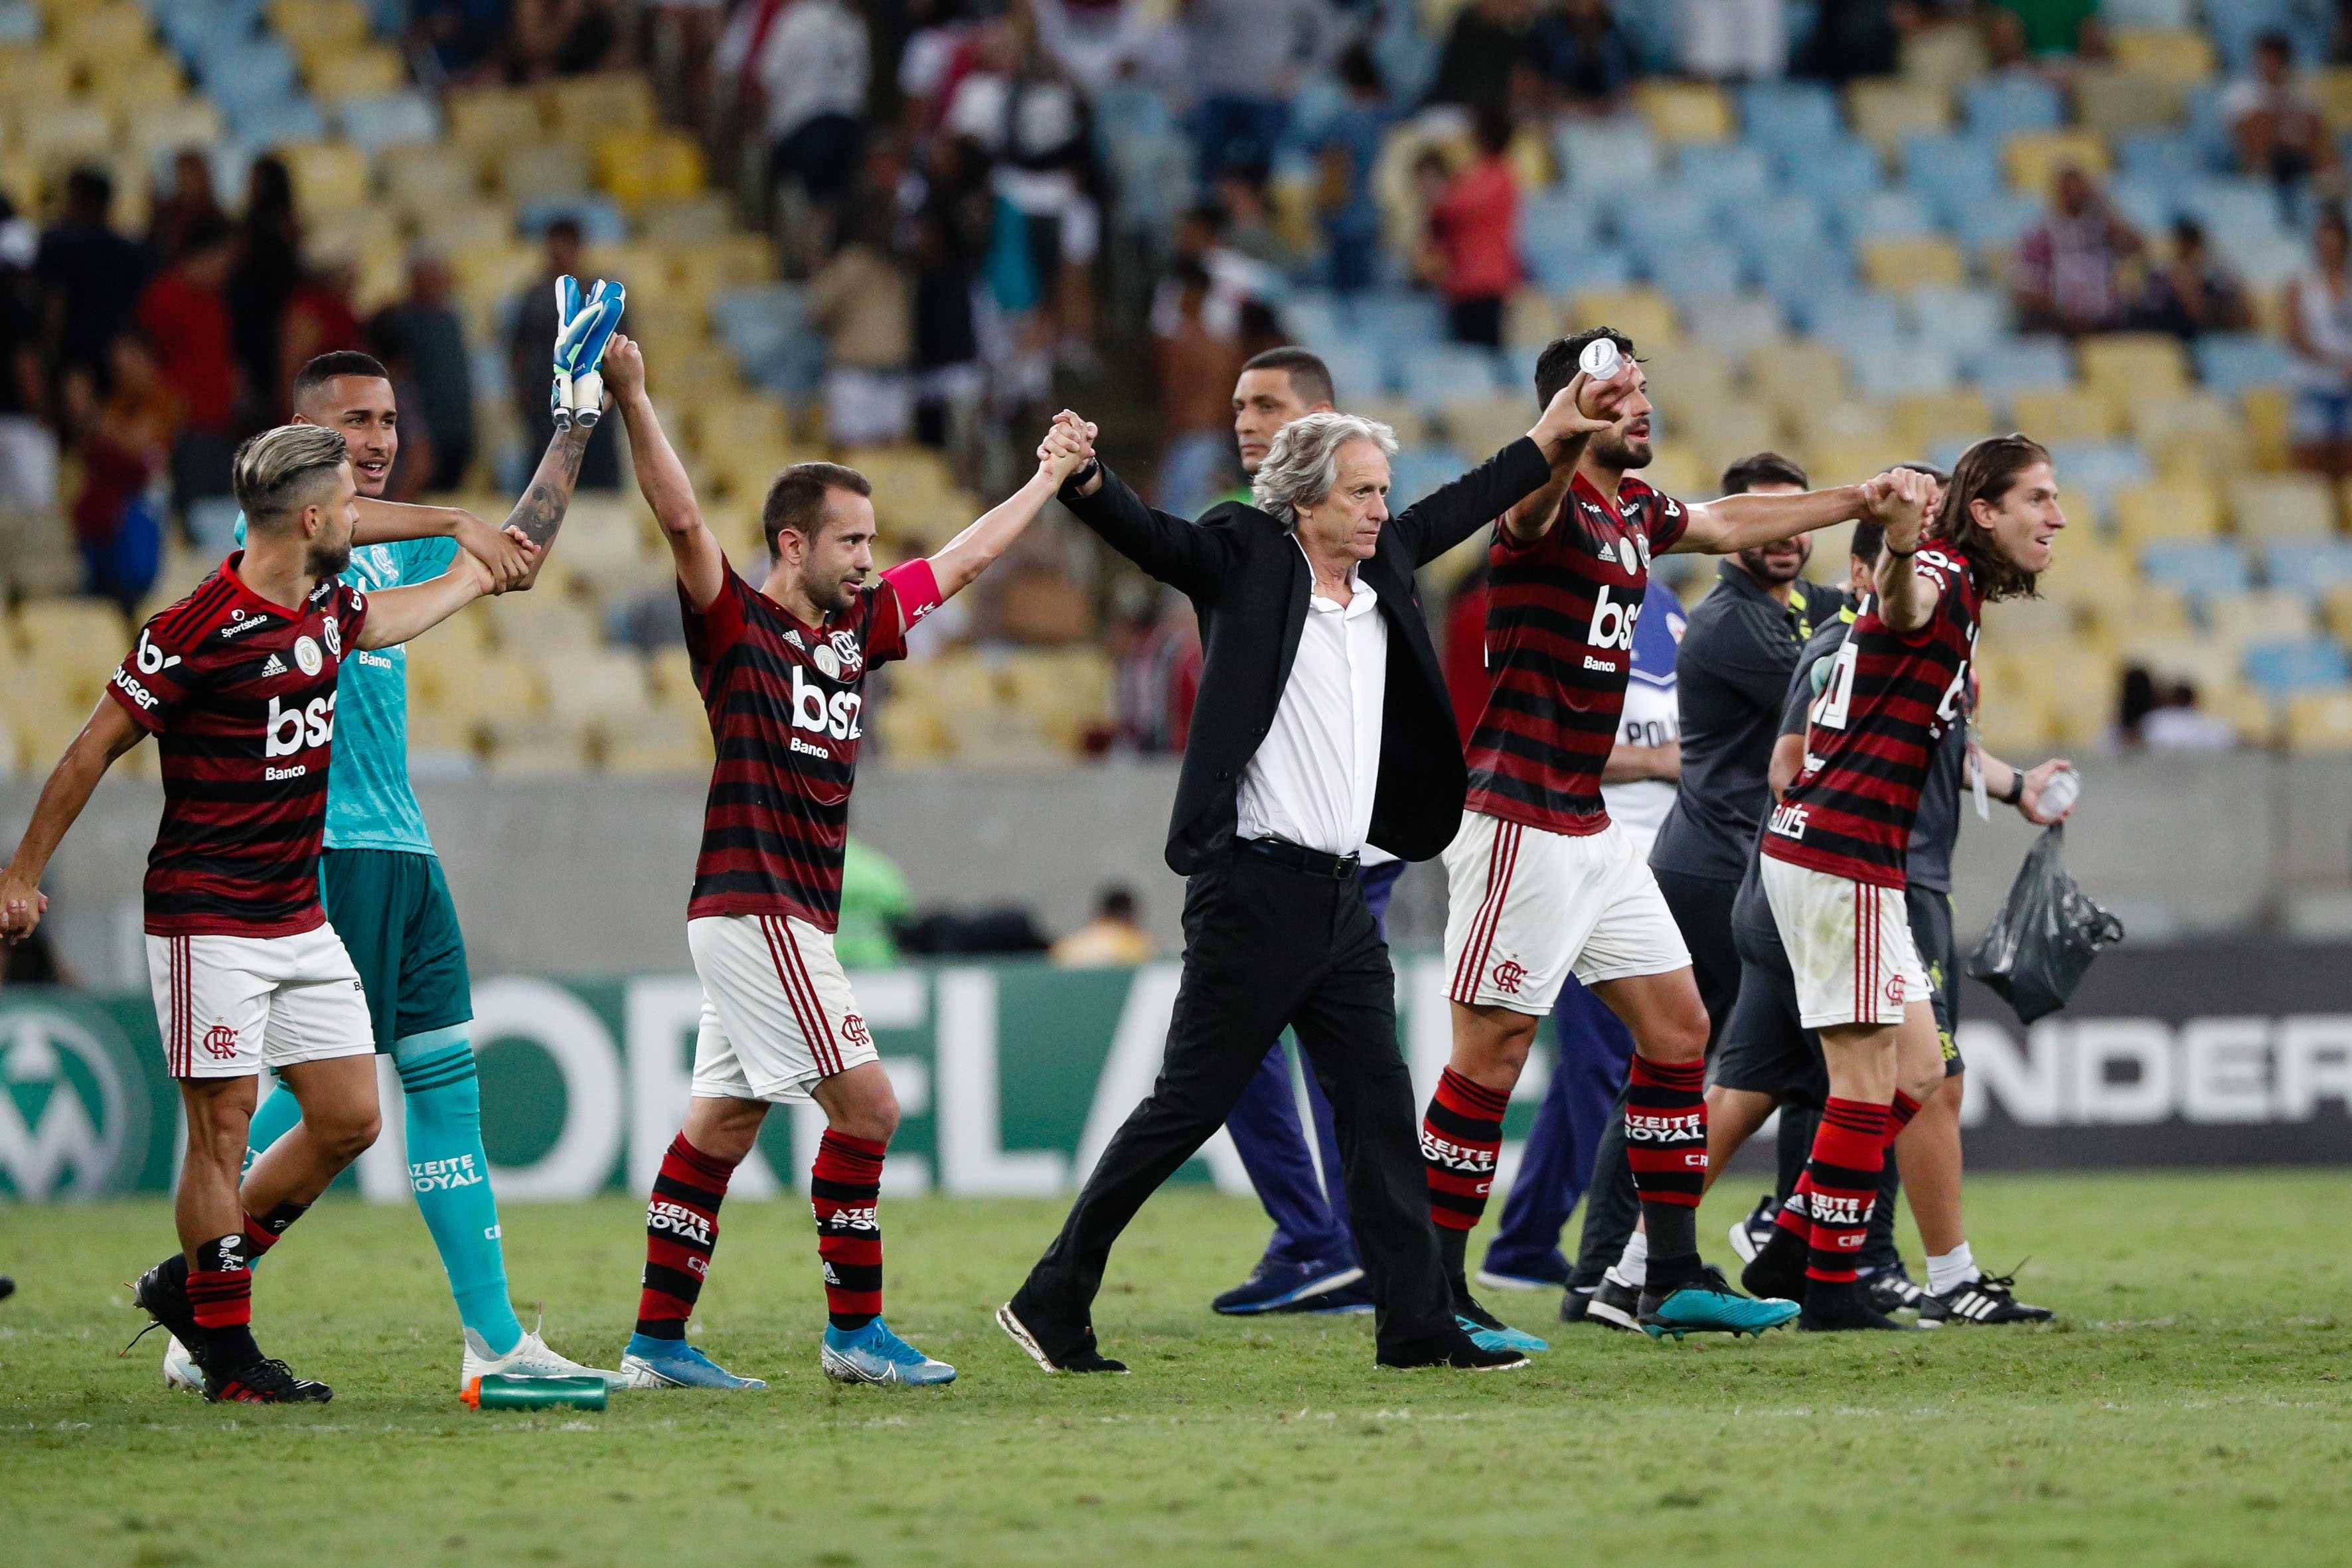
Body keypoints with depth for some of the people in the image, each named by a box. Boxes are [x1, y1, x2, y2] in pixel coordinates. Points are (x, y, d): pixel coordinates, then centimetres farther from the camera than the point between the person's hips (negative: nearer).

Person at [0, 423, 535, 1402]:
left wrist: (477, 574, 46)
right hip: (208, 922, -8)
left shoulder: (325, 608, 7)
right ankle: (226, 1353, 4)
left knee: (349, 1118, 5)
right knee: (223, 1129, -5)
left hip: (300, 919, 8)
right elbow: (94, 750, -9)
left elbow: (386, 619, 33)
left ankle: (191, 1285, 18)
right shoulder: (199, 631, -16)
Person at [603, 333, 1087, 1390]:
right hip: (752, 906, -8)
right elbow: (683, 521, -22)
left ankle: (658, 1342, 9)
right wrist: (632, 402, -34)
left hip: (793, 918, 8)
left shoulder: (852, 630, 14)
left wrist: (1047, 481, 35)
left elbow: (962, 560, 26)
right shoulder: (734, 624, -7)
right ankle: (854, 1332, -4)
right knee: (866, 1106, -10)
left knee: (721, 1125, 7)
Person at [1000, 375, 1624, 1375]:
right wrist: (1085, 485, -39)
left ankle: (1416, 1326, 9)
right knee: (1187, 1107, -4)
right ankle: (1051, 1302, 3)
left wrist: (1542, 449, 37)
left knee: (1378, 1110, 6)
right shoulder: (1248, 563, -7)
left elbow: (1448, 515, 29)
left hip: (1340, 899, 8)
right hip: (1256, 890, -8)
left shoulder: (1383, 575, 13)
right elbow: (1152, 538, -20)